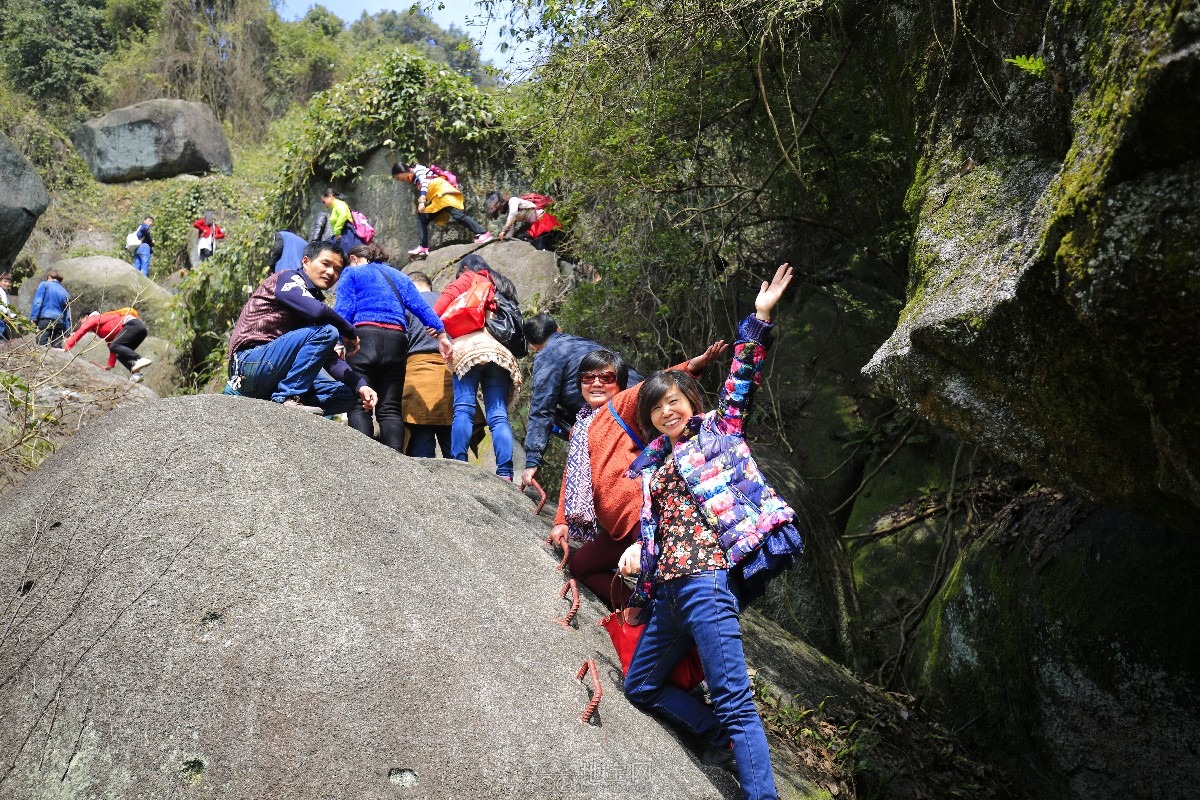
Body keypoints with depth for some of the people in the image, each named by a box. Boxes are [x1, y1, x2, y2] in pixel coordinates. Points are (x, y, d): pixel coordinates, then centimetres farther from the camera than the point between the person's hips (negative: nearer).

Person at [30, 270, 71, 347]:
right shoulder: (65, 292, 19)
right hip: (59, 322, 4)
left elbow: (37, 302, -4)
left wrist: (34, 318, -5)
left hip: (45, 319, -4)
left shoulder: (44, 285, 9)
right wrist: (67, 332, 18)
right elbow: (67, 315, 17)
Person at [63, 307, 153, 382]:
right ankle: (136, 374, -13)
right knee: (120, 354, 9)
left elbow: (79, 332, -1)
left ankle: (141, 359, -33)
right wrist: (110, 365, 31)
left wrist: (65, 348, -3)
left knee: (115, 346, -19)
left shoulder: (93, 319, 10)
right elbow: (111, 344, 34)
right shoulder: (105, 332, 33)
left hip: (133, 325, -9)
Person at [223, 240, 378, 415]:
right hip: (251, 361, -9)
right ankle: (287, 396, -19)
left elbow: (329, 358, 13)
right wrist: (349, 332, -9)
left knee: (346, 396, 1)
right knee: (326, 331, -22)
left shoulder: (315, 297, 20)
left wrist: (360, 385, -2)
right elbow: (315, 311, -25)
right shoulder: (288, 278, -2)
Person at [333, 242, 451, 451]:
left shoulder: (352, 273, 16)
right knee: (390, 408, 4)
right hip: (396, 339, 4)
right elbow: (421, 306, 14)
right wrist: (441, 334, 6)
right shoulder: (399, 277, 28)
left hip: (365, 335, -4)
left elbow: (343, 311, 0)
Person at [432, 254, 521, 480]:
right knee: (498, 416, -3)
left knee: (463, 409, -11)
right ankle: (505, 473, -14)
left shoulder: (469, 279, 17)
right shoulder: (505, 287, 34)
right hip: (501, 351, 4)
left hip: (469, 346, -4)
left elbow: (445, 299, 0)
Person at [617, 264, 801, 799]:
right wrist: (637, 551, 5)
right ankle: (722, 739, 22)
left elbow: (742, 382, -2)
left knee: (733, 701, -13)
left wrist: (758, 320, -8)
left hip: (709, 578, -8)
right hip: (668, 588, 8)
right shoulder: (651, 463, 21)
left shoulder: (716, 431, 7)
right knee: (641, 685, 17)